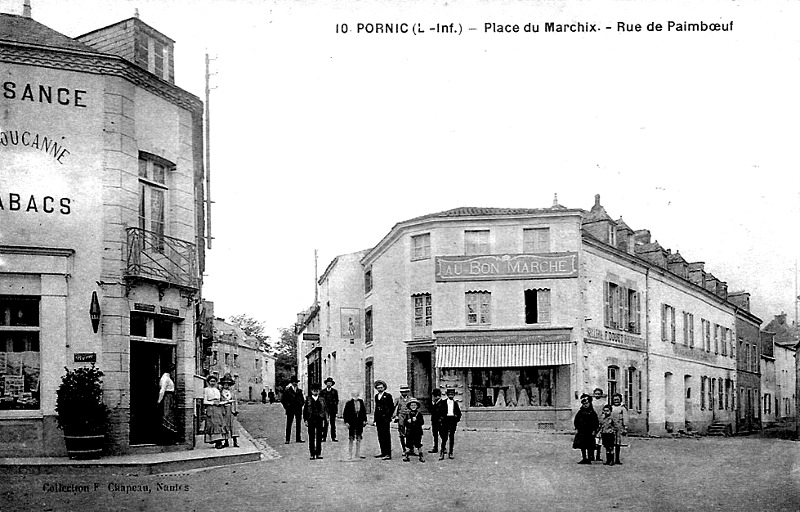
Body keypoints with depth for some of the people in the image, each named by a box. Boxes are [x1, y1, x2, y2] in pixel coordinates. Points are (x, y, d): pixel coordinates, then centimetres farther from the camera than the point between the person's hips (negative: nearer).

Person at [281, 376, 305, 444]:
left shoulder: (299, 391, 11)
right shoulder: (287, 390, -2)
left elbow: (302, 400, 21)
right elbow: (282, 399, 1)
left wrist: (301, 405, 7)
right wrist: (286, 407, -3)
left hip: (298, 410, 4)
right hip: (290, 410, -4)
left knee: (298, 424, 6)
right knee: (289, 425, -4)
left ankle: (298, 439, 10)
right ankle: (287, 439, -3)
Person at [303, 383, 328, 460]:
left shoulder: (322, 399, 7)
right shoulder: (308, 399, 4)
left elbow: (325, 410, 8)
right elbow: (305, 410, 4)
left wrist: (325, 419, 1)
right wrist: (305, 420, -3)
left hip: (320, 420, 1)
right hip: (311, 420, -1)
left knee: (319, 438, 2)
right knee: (311, 438, 2)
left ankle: (318, 453, 8)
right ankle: (312, 454, 6)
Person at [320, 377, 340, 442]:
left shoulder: (335, 392, 7)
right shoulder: (322, 392, 7)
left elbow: (337, 401, 6)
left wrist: (337, 411, 0)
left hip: (333, 410, 0)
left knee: (333, 424, 1)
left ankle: (333, 437, 4)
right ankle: (324, 437, -1)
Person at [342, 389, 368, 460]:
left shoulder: (361, 402, 5)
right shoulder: (349, 403, -6)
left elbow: (364, 411, 12)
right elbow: (345, 413, -3)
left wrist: (364, 420, 7)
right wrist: (346, 422, -9)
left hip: (360, 422, 4)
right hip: (352, 423, -4)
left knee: (359, 439, 8)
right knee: (351, 439, 1)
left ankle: (358, 454, 15)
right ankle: (350, 454, 6)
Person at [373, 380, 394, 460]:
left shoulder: (388, 396, -2)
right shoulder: (376, 396, 16)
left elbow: (392, 407, -2)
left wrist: (389, 416, -8)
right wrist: (374, 418, 15)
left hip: (385, 418, -6)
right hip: (378, 419, 6)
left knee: (386, 435, -7)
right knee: (380, 436, 8)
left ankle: (388, 454, -8)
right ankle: (383, 452, 15)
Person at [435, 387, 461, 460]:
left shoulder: (455, 403, 11)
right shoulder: (443, 403, 3)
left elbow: (459, 413, 16)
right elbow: (438, 411, 3)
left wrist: (457, 419, 4)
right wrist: (441, 418, -5)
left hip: (453, 420, 3)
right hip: (445, 420, -3)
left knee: (452, 438, 5)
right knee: (444, 437, -6)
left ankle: (450, 453, 11)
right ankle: (442, 453, -2)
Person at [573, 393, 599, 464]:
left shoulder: (592, 412, 0)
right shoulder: (580, 412, 6)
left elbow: (596, 422, 1)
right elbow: (575, 421, 9)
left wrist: (594, 430, -5)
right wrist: (577, 428, 0)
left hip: (590, 432, -3)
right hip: (581, 432, 3)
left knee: (589, 447, 0)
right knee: (582, 446, 7)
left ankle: (589, 459, 6)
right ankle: (583, 459, 16)